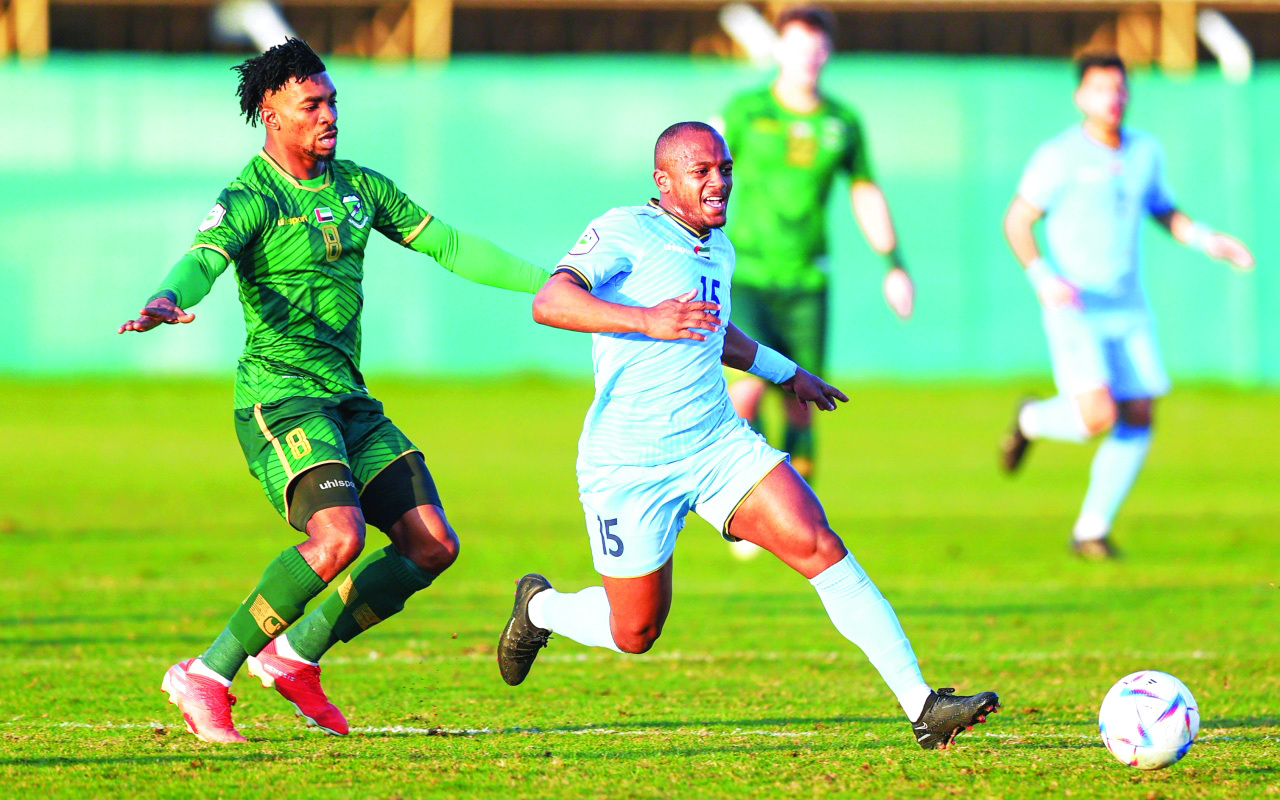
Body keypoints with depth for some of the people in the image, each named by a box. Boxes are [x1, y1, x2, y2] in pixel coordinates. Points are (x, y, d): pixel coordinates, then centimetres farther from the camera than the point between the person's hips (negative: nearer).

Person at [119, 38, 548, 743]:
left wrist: (550, 283, 16)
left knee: (433, 545, -1)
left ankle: (296, 657, 11)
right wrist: (165, 303, -50)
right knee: (339, 535, -28)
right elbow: (202, 260, -26)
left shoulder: (358, 188, 13)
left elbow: (447, 246, 20)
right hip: (278, 393, -8)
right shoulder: (250, 200, -9)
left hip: (349, 398, 8)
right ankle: (206, 677, -17)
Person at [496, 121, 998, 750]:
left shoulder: (718, 251, 13)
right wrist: (647, 320, -40)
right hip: (630, 465, -6)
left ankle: (921, 705, -19)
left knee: (820, 546, -15)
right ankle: (539, 609, 39)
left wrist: (788, 373, 43)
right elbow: (549, 303, -27)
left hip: (719, 445, 6)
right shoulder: (625, 232, -11)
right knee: (635, 634, 4)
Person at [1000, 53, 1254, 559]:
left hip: (1128, 308, 6)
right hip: (1074, 309, -6)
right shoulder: (1060, 156, -10)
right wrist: (1042, 278, -22)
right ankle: (1032, 421, 14)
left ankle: (1091, 530, 12)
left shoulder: (1146, 152, 7)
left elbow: (1166, 213, 20)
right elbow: (1016, 222, -8)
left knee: (1138, 421, 0)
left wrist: (1209, 242, 2)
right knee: (1098, 416, -19)